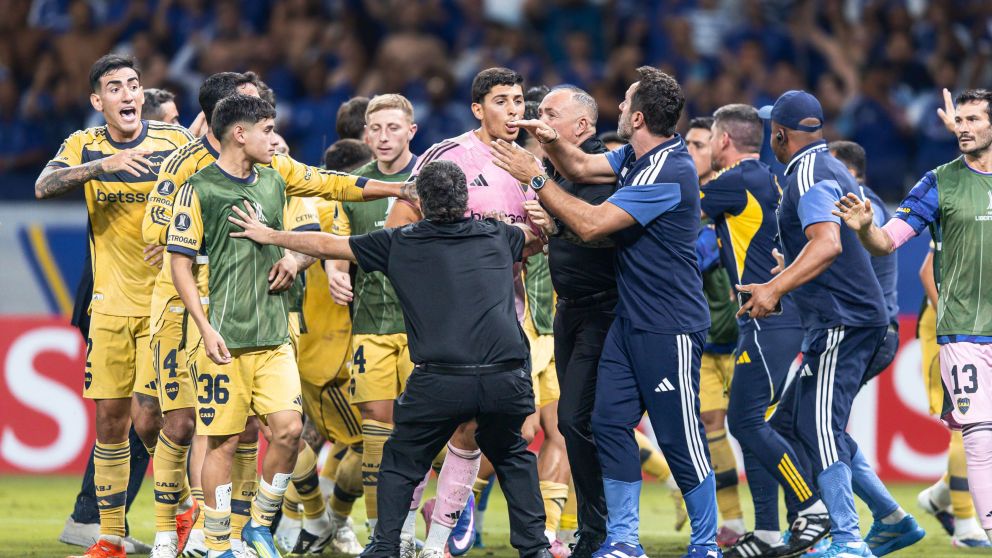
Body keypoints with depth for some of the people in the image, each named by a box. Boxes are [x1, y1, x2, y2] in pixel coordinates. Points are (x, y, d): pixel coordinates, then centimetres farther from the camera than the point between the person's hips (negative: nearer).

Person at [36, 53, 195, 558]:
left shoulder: (175, 141, -3)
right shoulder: (84, 147, 2)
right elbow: (44, 187, -17)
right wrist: (104, 164, -30)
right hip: (110, 304, 2)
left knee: (149, 420, -9)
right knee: (110, 419, 3)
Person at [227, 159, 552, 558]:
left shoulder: (401, 244, 11)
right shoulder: (497, 237, 16)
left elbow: (328, 245, 22)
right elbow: (537, 237, 41)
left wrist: (270, 236, 36)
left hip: (439, 382, -2)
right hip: (505, 379, 2)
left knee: (401, 462, 20)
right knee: (512, 456, 27)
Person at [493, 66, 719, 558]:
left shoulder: (667, 172, -22)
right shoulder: (636, 157, 7)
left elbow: (591, 223, -21)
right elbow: (582, 168, 21)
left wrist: (535, 178, -13)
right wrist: (551, 142, 0)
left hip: (670, 327, -9)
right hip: (630, 319, 9)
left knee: (681, 439, -4)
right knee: (610, 421, 4)